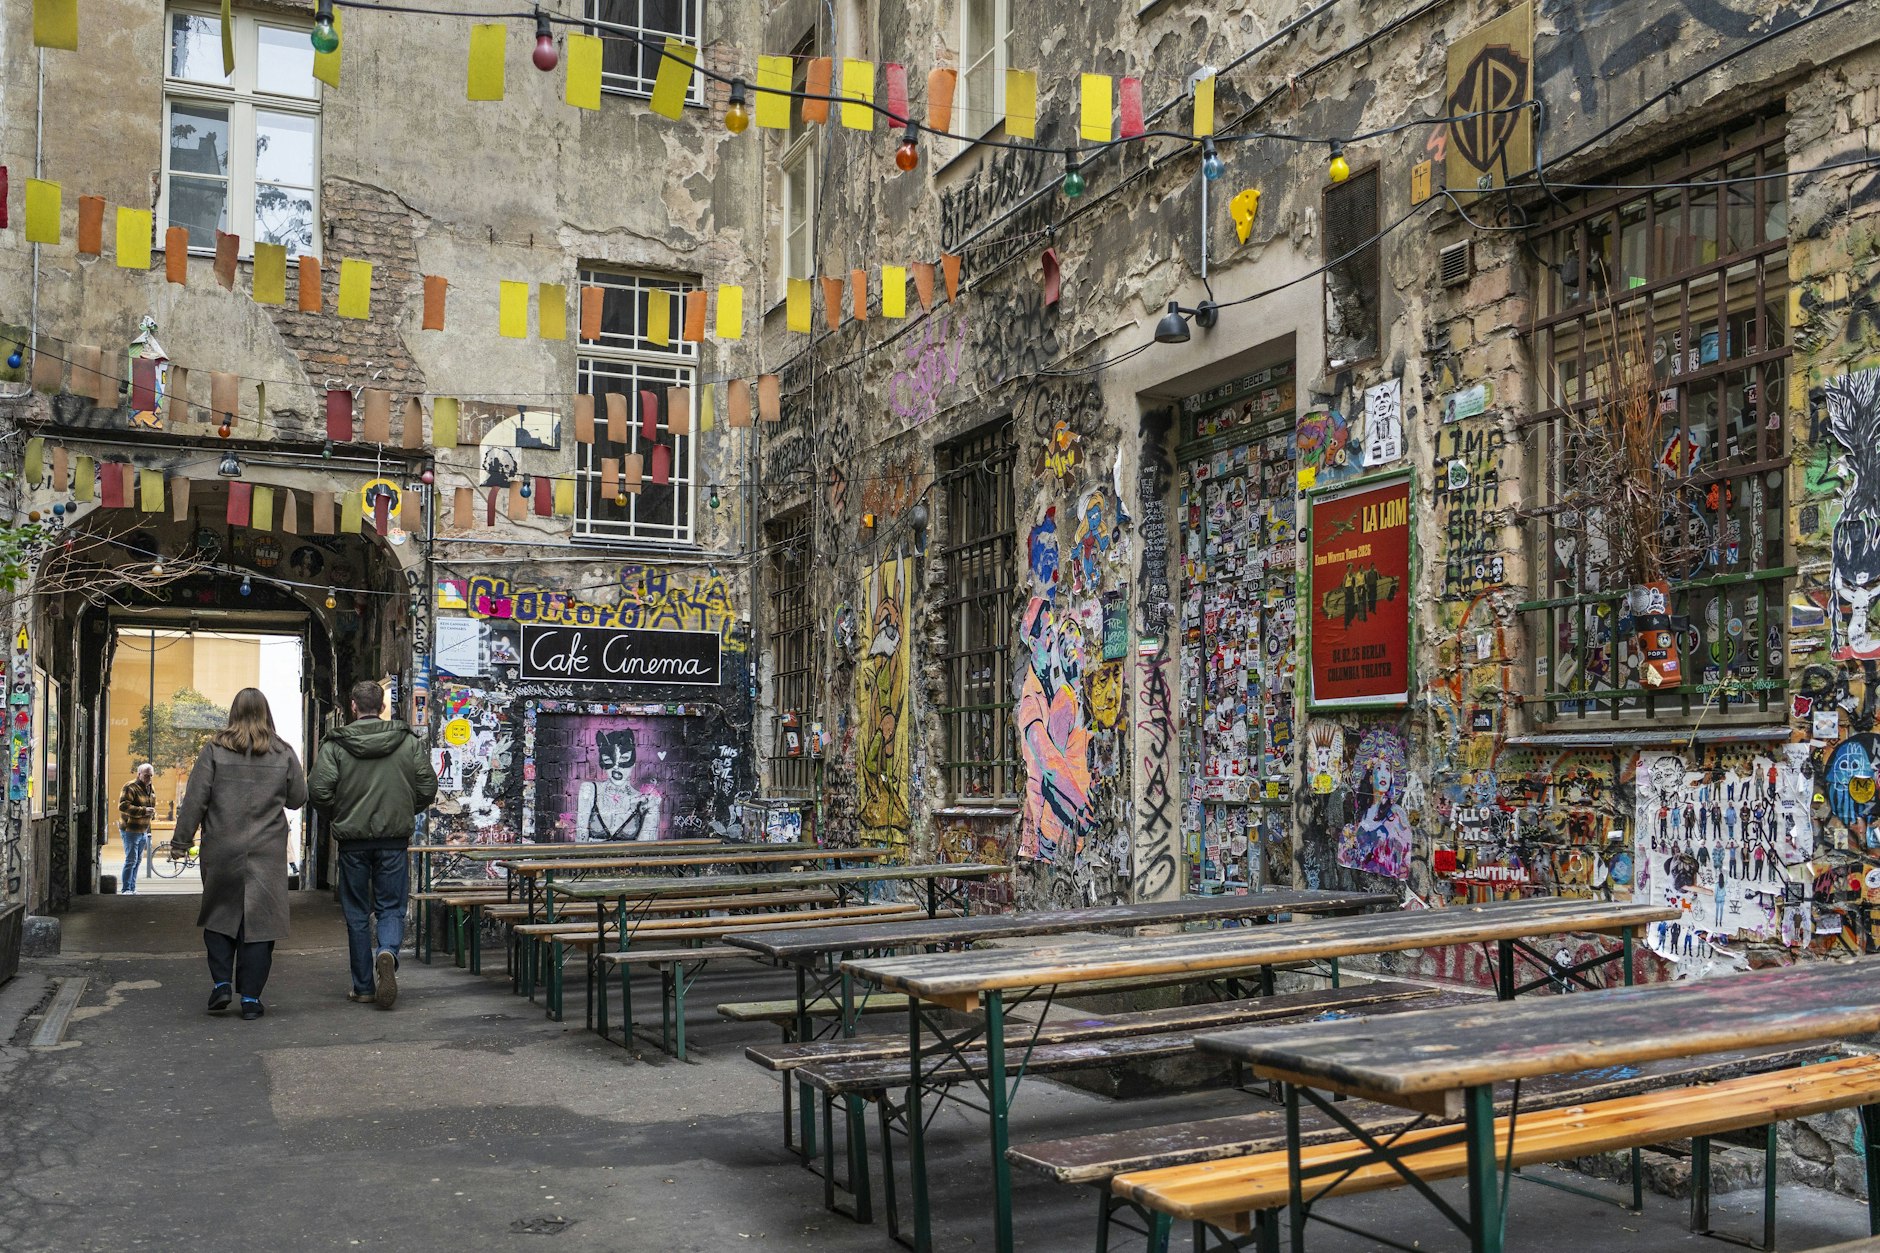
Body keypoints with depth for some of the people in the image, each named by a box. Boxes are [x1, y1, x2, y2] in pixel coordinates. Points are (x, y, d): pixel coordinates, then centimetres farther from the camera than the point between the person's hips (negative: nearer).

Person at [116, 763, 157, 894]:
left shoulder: (151, 789, 13)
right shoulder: (130, 787, -13)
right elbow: (123, 806, -23)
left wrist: (153, 813, 4)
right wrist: (143, 811, -28)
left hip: (143, 831, 8)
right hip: (131, 830, -8)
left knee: (138, 861, 12)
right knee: (131, 860, -8)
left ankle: (132, 888, 19)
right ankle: (126, 889, -2)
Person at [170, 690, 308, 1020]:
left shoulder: (215, 750, -2)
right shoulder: (283, 754, 2)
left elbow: (195, 799, -3)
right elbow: (298, 799, 8)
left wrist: (181, 841, 4)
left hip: (221, 851, 0)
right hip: (267, 853, 0)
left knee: (219, 917, 16)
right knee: (259, 920, 2)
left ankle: (221, 983, 6)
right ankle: (250, 997, 3)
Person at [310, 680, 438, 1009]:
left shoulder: (336, 744, -4)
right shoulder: (409, 741, 0)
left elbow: (320, 790, -11)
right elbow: (428, 787, 0)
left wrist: (335, 820, 8)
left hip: (352, 839, 0)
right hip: (395, 838, 1)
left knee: (357, 913, 10)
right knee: (392, 908, 8)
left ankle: (363, 986, 13)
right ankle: (388, 952, -21)